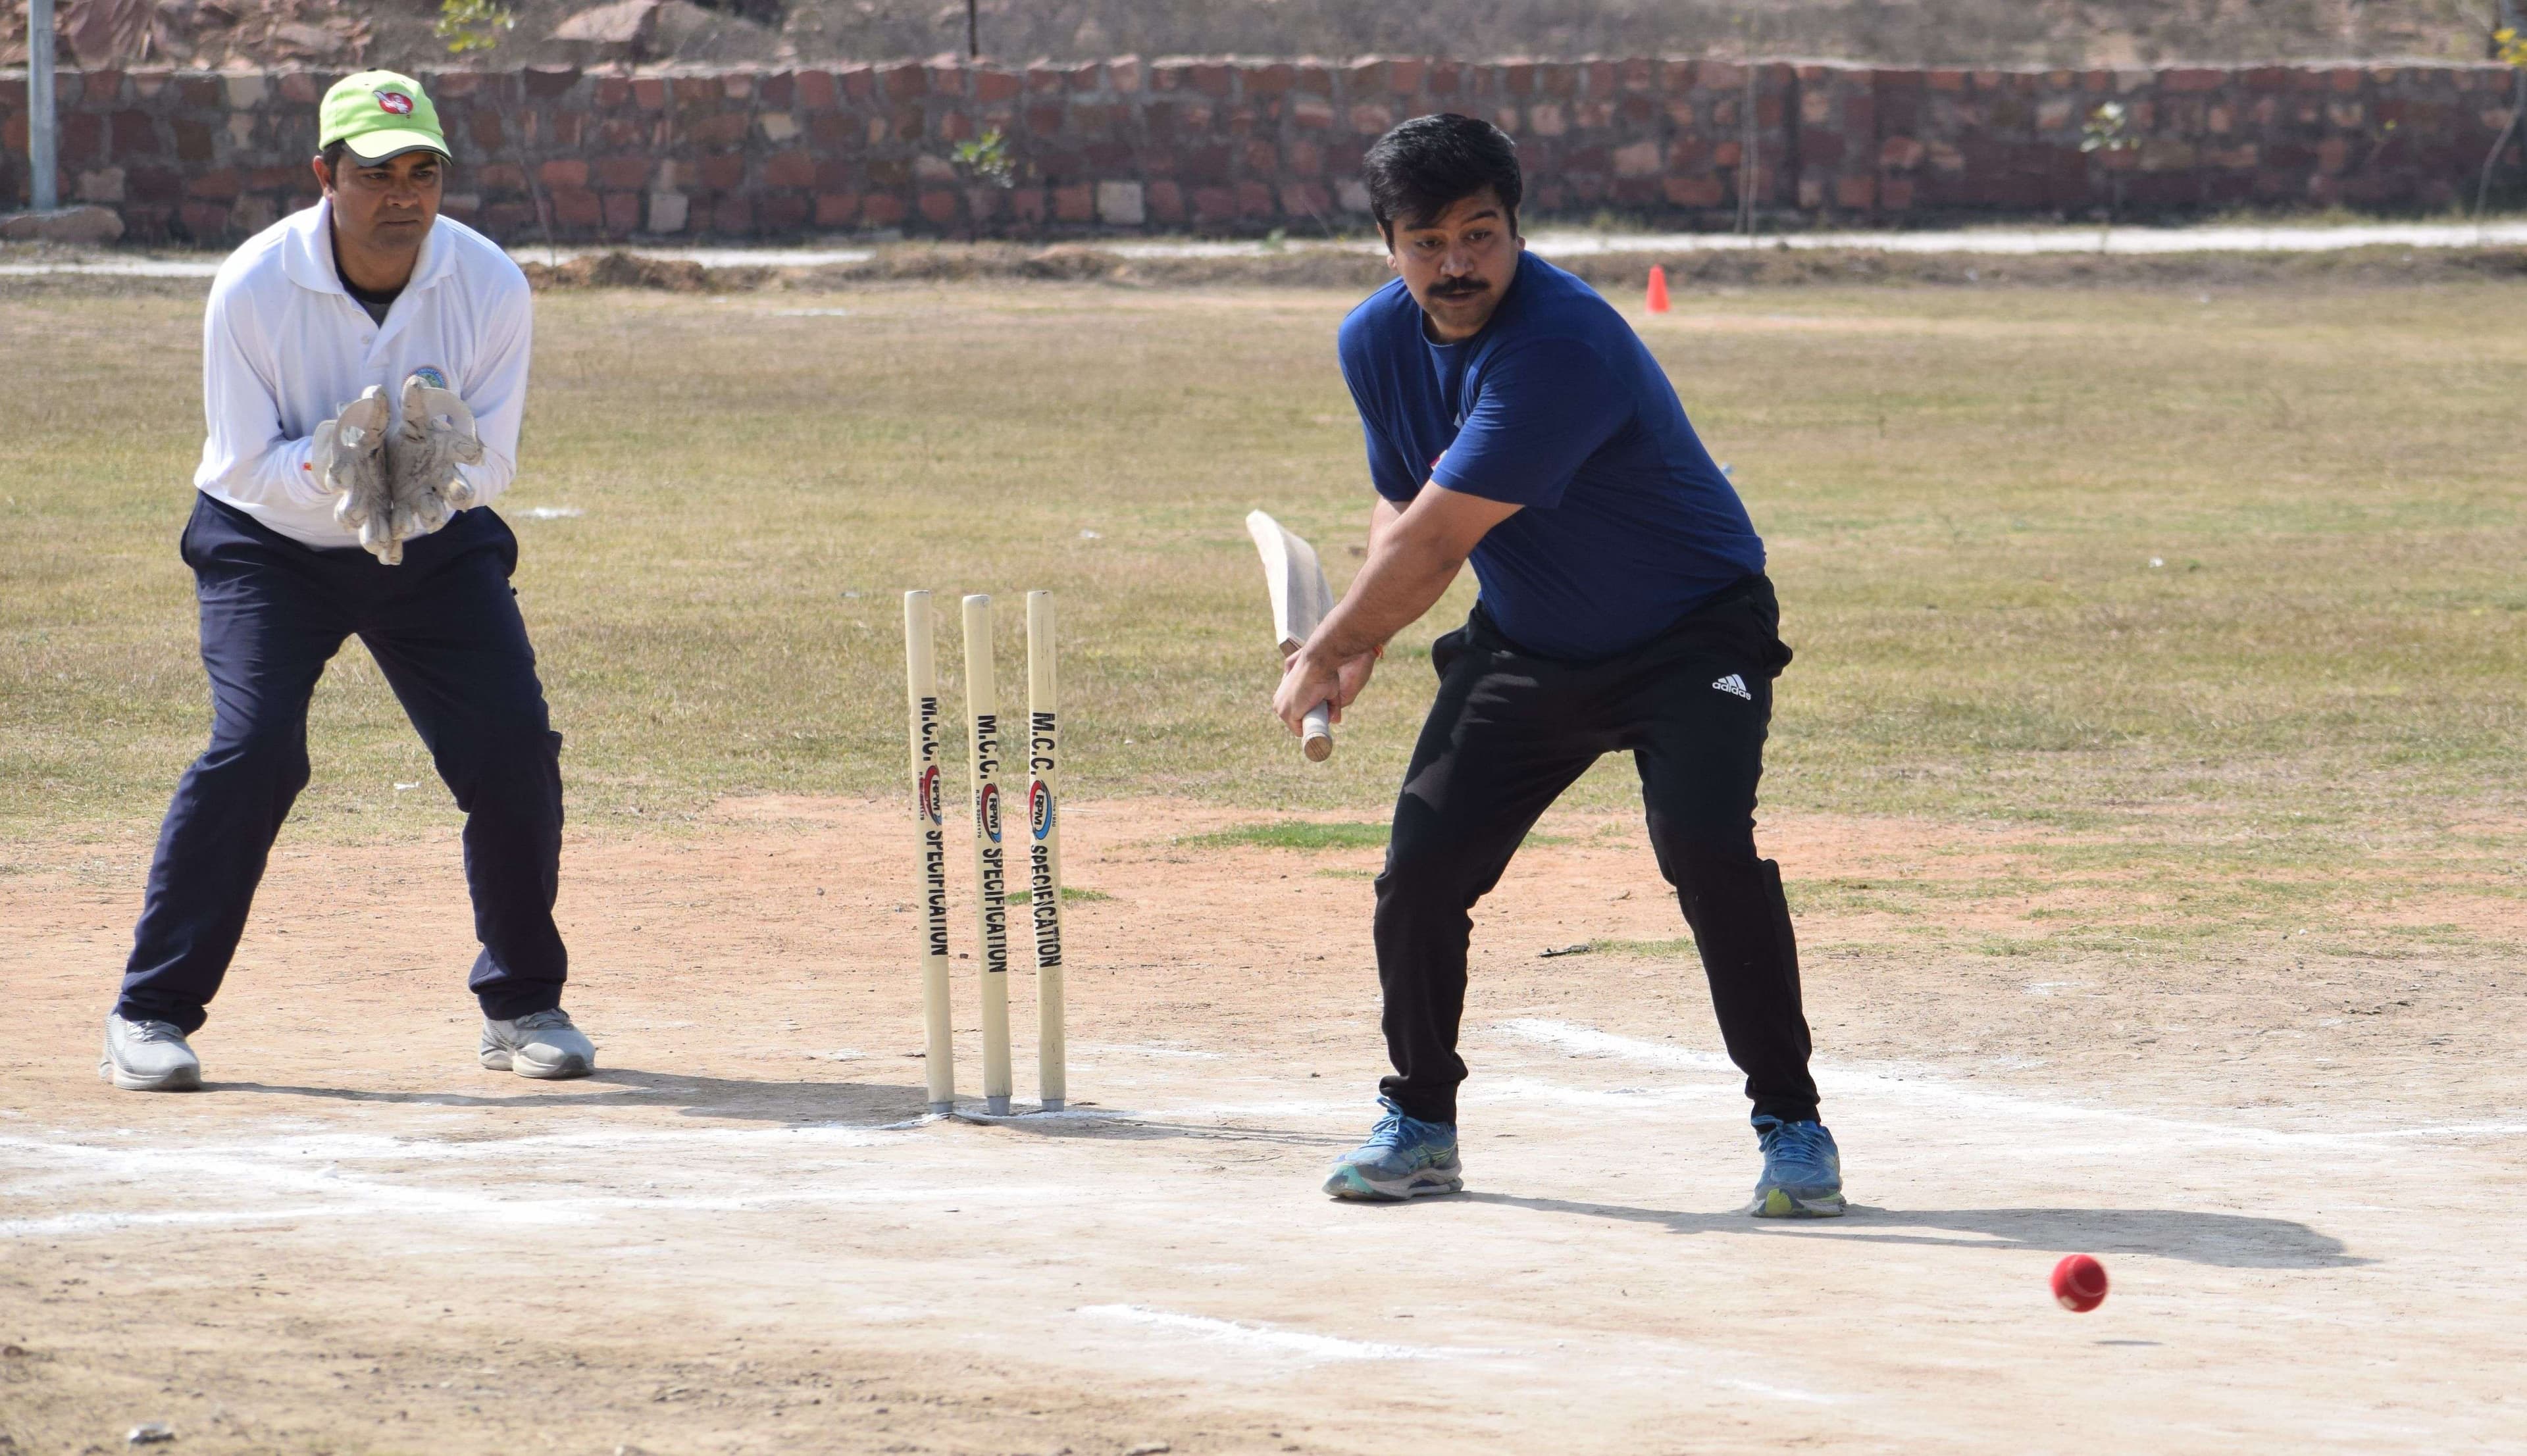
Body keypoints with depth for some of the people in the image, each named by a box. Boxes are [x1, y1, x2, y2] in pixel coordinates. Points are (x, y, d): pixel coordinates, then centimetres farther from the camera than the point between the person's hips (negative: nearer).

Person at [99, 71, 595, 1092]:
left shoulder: (492, 287, -16)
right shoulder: (253, 289, -22)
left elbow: (495, 462, -11)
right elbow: (244, 466, -18)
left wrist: (437, 477, -34)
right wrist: (332, 468, -37)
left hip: (438, 548, 3)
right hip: (270, 545, -3)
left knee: (514, 748, -11)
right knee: (254, 748, -21)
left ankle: (523, 1004, 9)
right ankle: (150, 1015, -10)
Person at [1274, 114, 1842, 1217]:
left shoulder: (1560, 347, -33)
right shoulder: (1379, 342, -5)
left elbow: (1436, 546, -29)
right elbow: (1403, 507, 10)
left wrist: (1325, 654, -17)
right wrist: (1358, 646, -8)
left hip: (1692, 636, -7)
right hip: (1526, 648, 7)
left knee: (1708, 847, -26)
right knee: (1421, 867, -3)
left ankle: (1791, 1125, -14)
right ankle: (1419, 1126, 17)